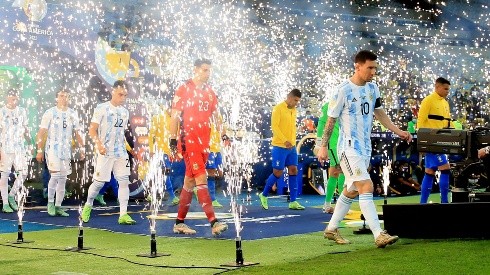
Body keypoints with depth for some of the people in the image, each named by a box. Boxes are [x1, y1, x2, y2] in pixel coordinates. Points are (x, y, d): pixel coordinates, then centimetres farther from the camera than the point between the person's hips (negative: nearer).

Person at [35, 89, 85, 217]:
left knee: (63, 179, 6)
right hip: (53, 149, -5)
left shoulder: (73, 114, 9)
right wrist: (40, 150, -8)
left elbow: (77, 133, 13)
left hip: (66, 150, 5)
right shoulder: (50, 113, -4)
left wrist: (82, 148, 5)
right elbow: (42, 132, -4)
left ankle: (58, 207, 14)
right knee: (55, 175, -16)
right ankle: (50, 203, 2)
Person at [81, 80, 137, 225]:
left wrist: (128, 146, 15)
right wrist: (99, 145, -22)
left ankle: (123, 214, -1)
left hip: (121, 153, 5)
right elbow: (92, 130, -8)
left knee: (124, 181, -3)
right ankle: (88, 205, 25)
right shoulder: (101, 108, -5)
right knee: (99, 182, -1)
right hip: (105, 153, -5)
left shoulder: (125, 112, 13)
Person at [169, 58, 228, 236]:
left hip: (204, 141, 7)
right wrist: (173, 141, -9)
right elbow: (175, 116, -5)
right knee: (201, 178, -14)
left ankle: (179, 223, 17)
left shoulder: (210, 93, 15)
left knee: (190, 181, 10)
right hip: (188, 140, -7)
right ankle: (213, 223, -19)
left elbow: (215, 117, 20)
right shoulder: (184, 90, -4)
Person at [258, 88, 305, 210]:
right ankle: (264, 195, 18)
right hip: (279, 146, -7)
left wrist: (293, 142, 14)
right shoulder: (278, 108, -9)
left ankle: (293, 202, 3)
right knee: (278, 173, -3)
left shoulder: (294, 110, 13)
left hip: (291, 146, 7)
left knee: (293, 171, 1)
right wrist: (285, 140, -24)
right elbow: (274, 126, -17)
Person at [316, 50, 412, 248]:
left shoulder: (372, 88, 8)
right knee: (366, 187, -17)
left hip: (365, 148, 8)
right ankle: (379, 235, -18)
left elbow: (379, 113, 19)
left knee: (351, 191, 14)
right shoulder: (343, 90, -13)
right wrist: (323, 146, -5)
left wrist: (399, 132, 10)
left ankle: (331, 229, 26)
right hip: (349, 148, -8)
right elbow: (331, 120, -7)